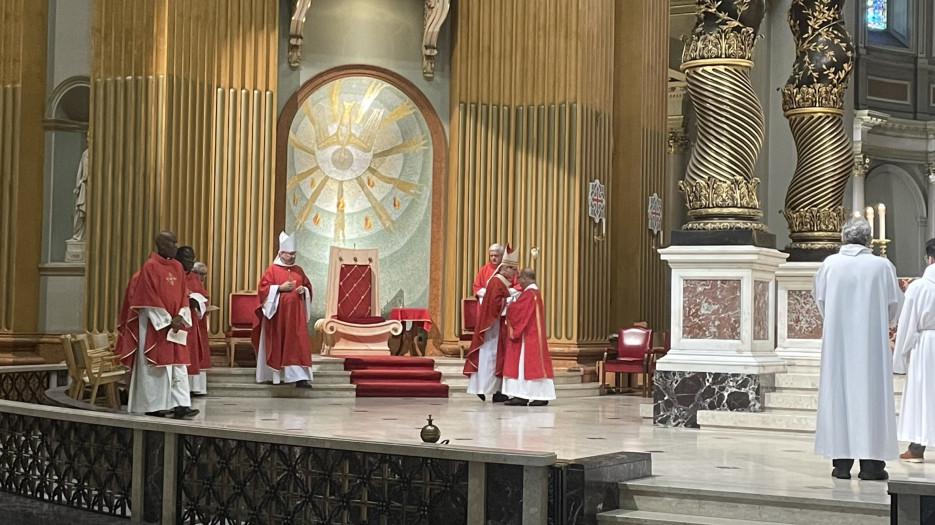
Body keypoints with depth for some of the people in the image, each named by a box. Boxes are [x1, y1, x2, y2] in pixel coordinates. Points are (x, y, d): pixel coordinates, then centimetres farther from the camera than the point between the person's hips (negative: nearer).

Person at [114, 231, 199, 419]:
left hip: (174, 325, 6)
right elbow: (149, 298, -13)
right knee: (154, 366, 0)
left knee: (178, 364, -2)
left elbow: (182, 295, 11)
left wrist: (180, 317, -6)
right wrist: (167, 320, -15)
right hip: (154, 324, -6)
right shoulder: (150, 266, -9)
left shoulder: (177, 267, 11)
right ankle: (151, 406, 8)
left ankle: (180, 405, -6)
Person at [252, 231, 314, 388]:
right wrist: (280, 288, -16)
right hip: (278, 314, -4)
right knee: (277, 344, 4)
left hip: (295, 314, 4)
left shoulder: (298, 270, 12)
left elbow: (308, 286, 18)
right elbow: (263, 288, -9)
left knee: (298, 344, -5)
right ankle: (273, 375, 19)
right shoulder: (272, 270, -3)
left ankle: (300, 378, -9)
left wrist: (304, 290, -3)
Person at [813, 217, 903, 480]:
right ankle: (871, 462, 3)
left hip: (837, 342, 1)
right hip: (872, 342, -1)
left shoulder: (829, 264, -3)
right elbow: (894, 304, 2)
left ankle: (841, 461, 6)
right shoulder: (882, 266, -6)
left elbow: (820, 300, 7)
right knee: (872, 393, 3)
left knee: (839, 392, 6)